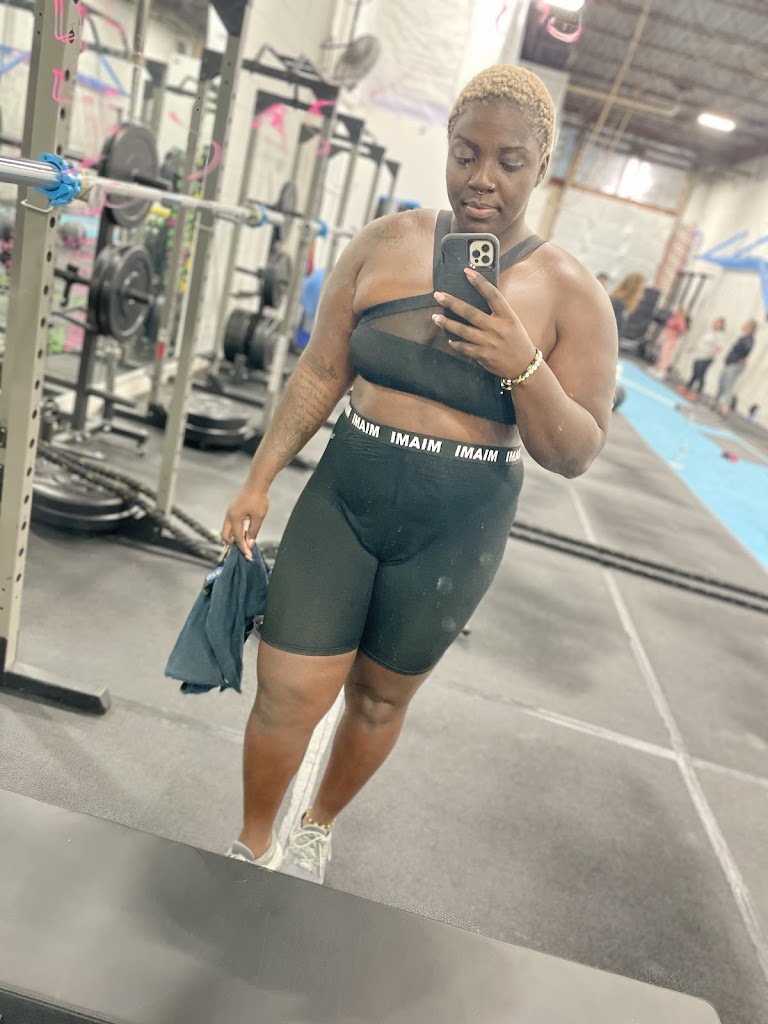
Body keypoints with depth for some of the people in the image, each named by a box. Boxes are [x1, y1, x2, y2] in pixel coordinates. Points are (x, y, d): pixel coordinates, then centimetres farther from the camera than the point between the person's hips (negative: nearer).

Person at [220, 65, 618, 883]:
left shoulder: (570, 294, -6)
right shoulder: (383, 244, -1)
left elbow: (575, 455, -6)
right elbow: (321, 372, 4)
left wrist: (522, 366, -23)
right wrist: (259, 480, 2)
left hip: (455, 530, 0)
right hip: (342, 497, 1)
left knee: (378, 698, 16)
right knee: (287, 695, 1)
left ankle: (317, 828, 47)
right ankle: (252, 844, 33)